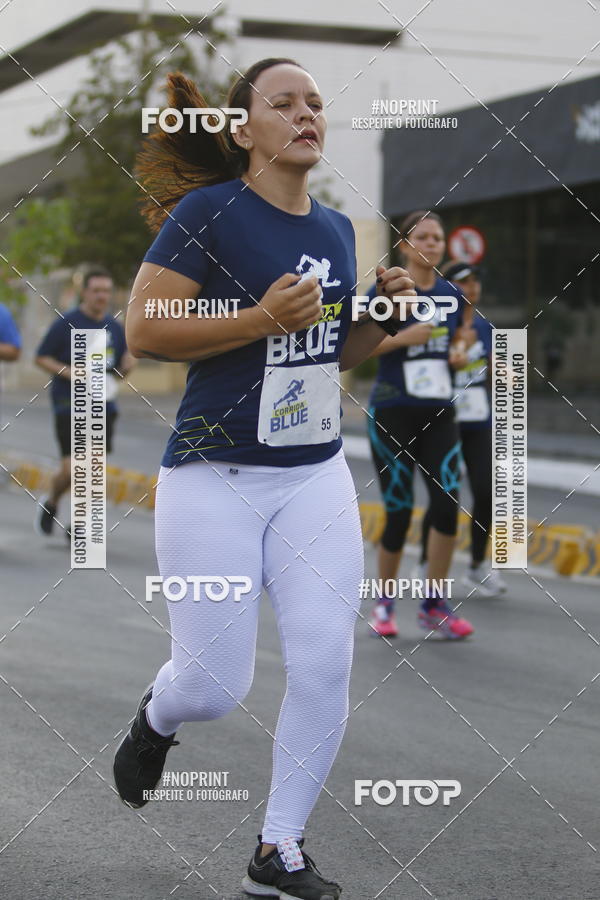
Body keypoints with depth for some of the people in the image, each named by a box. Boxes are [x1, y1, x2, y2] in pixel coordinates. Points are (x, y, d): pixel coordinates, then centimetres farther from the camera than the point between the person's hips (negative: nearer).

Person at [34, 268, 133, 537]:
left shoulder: (115, 327, 10)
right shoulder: (66, 323, -5)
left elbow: (123, 364, 20)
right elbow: (41, 358, -2)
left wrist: (126, 365, -4)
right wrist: (71, 374, -16)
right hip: (69, 405, -5)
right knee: (71, 469, -10)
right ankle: (50, 503, 21)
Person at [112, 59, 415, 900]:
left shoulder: (337, 229, 10)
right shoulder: (208, 213, -10)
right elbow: (144, 330, -14)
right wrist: (261, 319, -22)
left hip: (316, 478, 5)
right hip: (214, 482, -5)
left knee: (326, 665, -4)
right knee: (217, 686, -2)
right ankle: (154, 720, 37)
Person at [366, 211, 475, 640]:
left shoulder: (452, 294, 10)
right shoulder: (386, 289, -4)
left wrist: (459, 351, 1)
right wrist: (404, 337, -18)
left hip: (439, 414, 4)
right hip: (393, 413, -4)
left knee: (448, 502, -11)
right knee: (399, 511, -2)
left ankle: (435, 604, 0)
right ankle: (385, 603, 18)